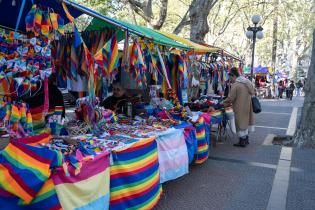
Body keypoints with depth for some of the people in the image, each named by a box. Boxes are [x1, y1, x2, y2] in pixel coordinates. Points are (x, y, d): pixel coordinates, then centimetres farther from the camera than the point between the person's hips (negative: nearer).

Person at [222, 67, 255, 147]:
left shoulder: (235, 85, -18)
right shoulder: (248, 82, 7)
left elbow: (230, 98, -18)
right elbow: (253, 92, 16)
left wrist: (224, 103, -2)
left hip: (240, 108, -8)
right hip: (247, 106, 8)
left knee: (240, 123, 2)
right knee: (245, 121, 20)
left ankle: (242, 141, 10)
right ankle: (246, 139, 30)